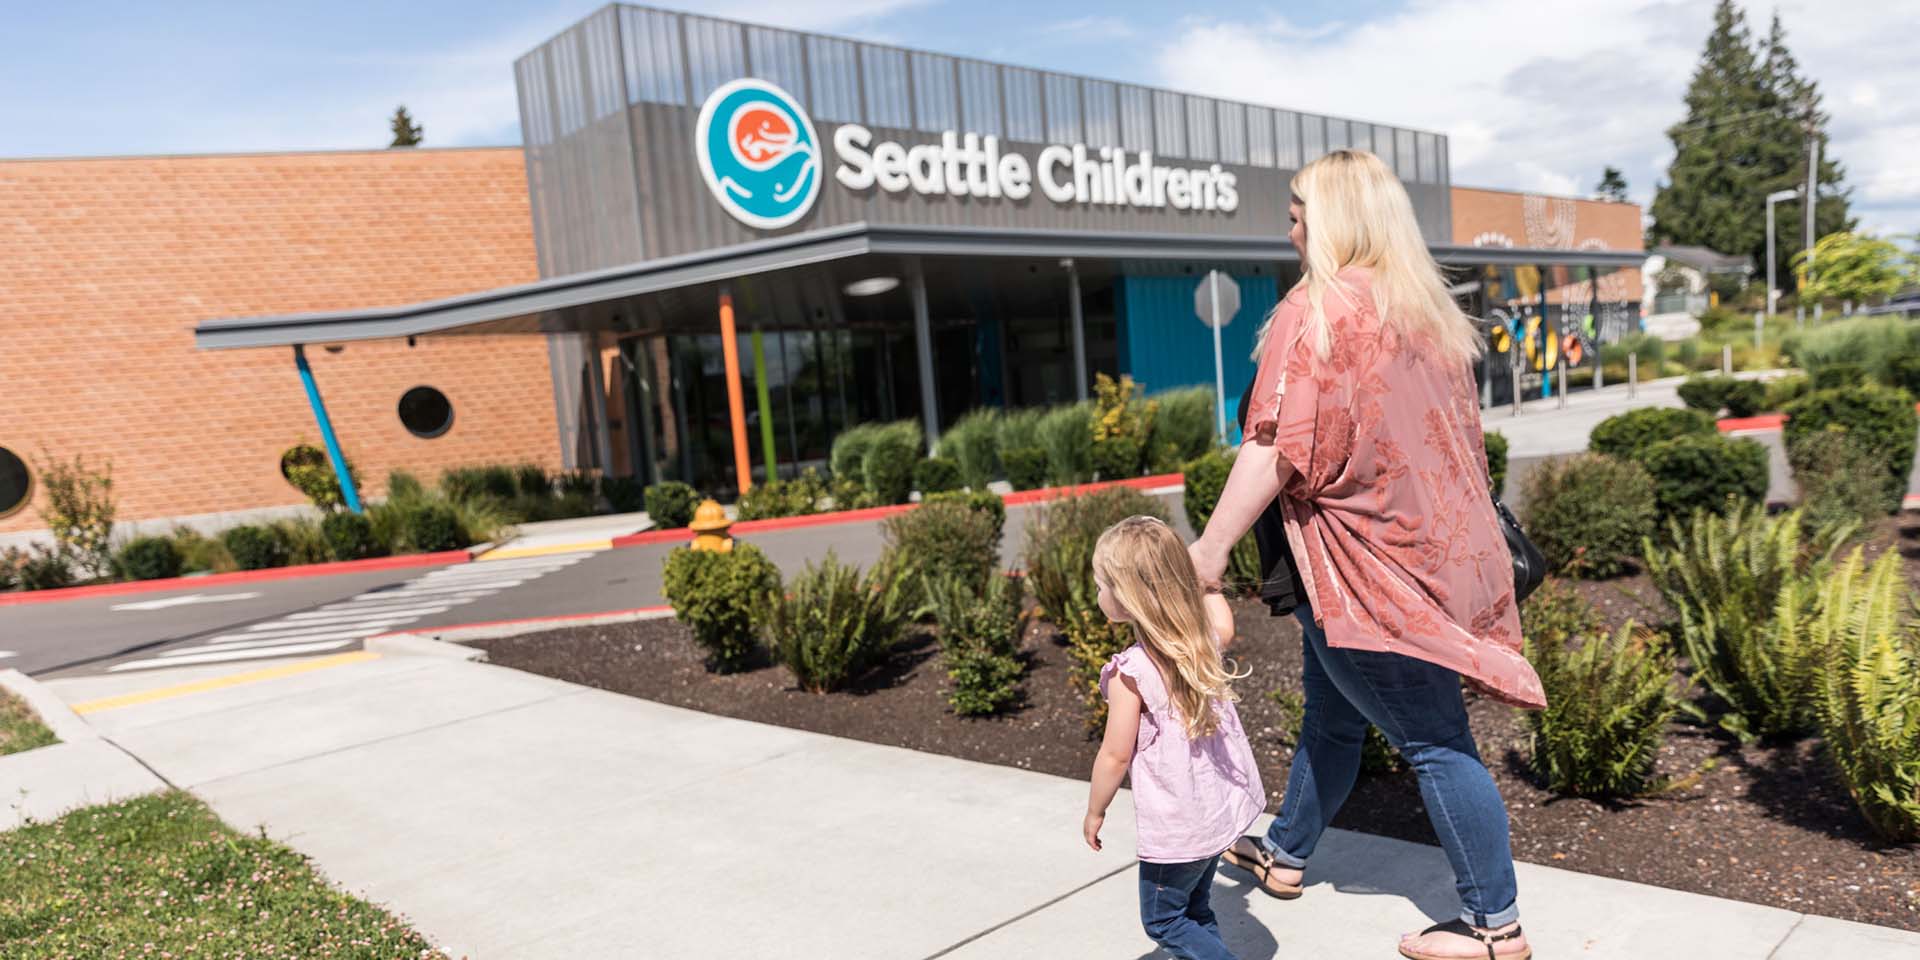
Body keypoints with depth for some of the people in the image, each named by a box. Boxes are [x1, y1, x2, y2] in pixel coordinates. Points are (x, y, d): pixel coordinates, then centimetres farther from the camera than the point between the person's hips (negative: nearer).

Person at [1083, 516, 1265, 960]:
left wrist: (1095, 811, -1)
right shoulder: (1205, 639, -4)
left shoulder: (1130, 672, -24)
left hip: (1175, 824, -8)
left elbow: (1116, 754, -16)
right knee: (1194, 910, 23)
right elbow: (1224, 625, 22)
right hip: (1221, 806, 8)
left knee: (1163, 921, 11)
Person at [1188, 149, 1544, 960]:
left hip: (1369, 570, -9)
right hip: (1441, 551, 9)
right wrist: (1472, 541, 27)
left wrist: (1212, 545, -18)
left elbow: (1277, 447, -22)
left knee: (1433, 742, 2)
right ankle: (1285, 852, 37)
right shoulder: (1428, 309, 10)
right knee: (1331, 713, 21)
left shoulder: (1317, 310, -15)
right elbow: (1459, 434, 17)